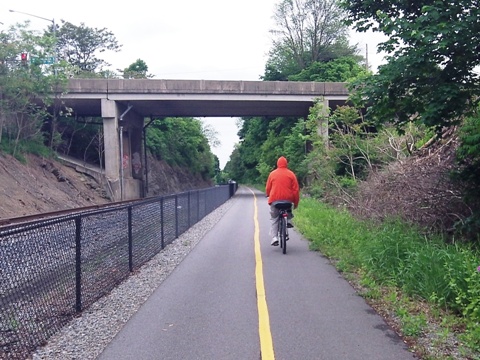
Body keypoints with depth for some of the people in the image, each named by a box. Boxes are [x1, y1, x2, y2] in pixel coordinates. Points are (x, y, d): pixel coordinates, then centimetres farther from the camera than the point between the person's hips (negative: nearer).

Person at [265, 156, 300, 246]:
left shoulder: (272, 174, 4)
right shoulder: (291, 174, 2)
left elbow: (267, 188, 9)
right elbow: (296, 189, 0)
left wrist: (269, 196, 29)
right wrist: (296, 202, 9)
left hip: (274, 200, 0)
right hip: (288, 200, 0)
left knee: (274, 220, 8)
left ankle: (274, 238, -5)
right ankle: (288, 220, 12)